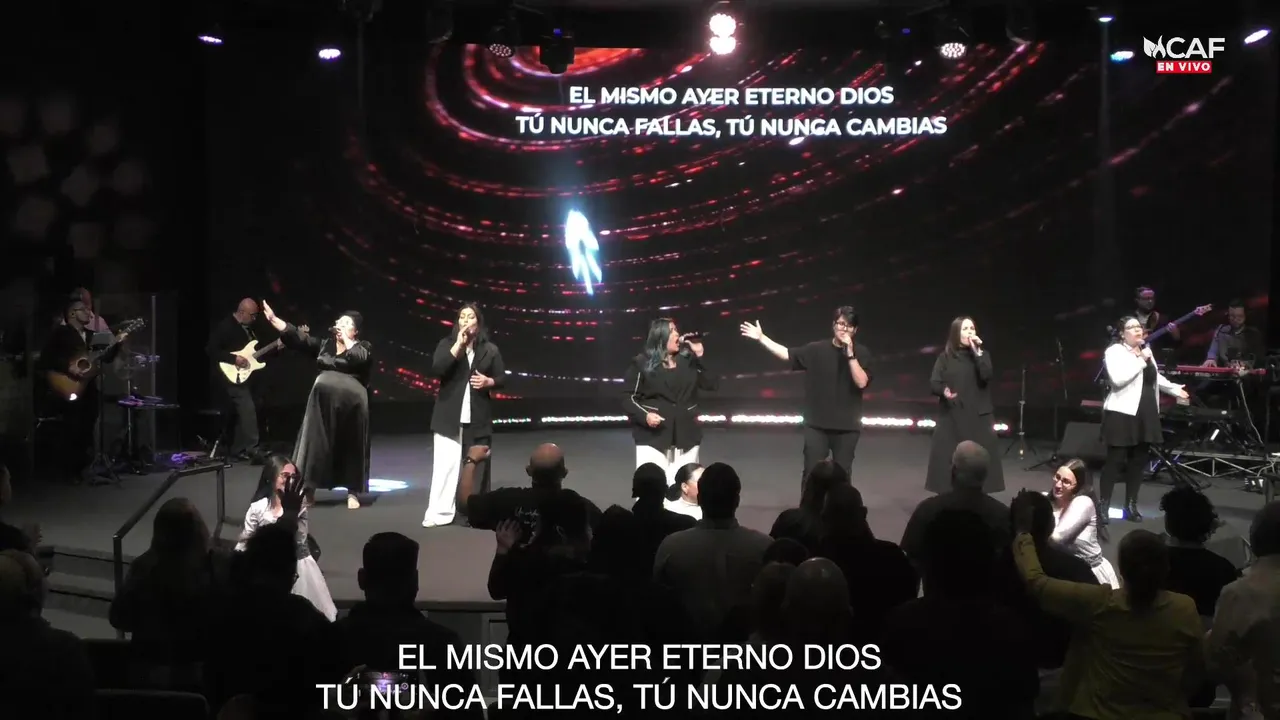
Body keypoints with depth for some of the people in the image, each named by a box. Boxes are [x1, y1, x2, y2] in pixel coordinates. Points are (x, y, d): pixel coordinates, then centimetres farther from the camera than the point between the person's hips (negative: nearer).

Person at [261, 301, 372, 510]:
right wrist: (273, 318, 0)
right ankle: (308, 491, 9)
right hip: (324, 405, 4)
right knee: (317, 443, 3)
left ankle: (352, 492, 11)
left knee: (351, 446, 2)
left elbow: (359, 358, -21)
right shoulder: (325, 344, 12)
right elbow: (298, 337, 6)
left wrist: (345, 337, -12)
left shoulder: (363, 347, 1)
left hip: (350, 407, -3)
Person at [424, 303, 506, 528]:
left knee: (478, 465, 6)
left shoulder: (490, 350, 5)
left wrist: (489, 381, -12)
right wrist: (458, 345, -17)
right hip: (449, 415, -1)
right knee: (445, 464, -4)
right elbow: (436, 370, -13)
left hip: (479, 418, 1)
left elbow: (502, 378, 10)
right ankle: (440, 513, -1)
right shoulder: (447, 344, 3)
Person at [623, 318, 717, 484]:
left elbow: (712, 384, 2)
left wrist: (700, 355, -4)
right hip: (653, 437, -4)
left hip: (686, 435, 4)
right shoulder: (642, 363, -1)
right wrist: (644, 415, -19)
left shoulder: (688, 361, 9)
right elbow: (628, 398, -2)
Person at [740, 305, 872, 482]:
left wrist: (850, 353, -22)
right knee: (811, 471, 1)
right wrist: (761, 338, -3)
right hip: (817, 424, 1)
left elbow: (861, 382, -15)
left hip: (847, 426, -1)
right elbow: (787, 354, 2)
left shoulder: (861, 353, -3)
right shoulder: (817, 350, 0)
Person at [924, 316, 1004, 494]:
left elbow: (986, 376, -12)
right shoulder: (945, 357, 4)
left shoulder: (982, 354, 6)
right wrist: (944, 391, -22)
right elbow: (933, 383, -1)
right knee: (947, 458, -3)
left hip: (977, 416, 0)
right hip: (951, 417, 0)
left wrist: (977, 351, -15)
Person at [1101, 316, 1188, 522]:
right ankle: (1104, 506, -1)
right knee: (1115, 460, -7)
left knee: (1138, 461, 9)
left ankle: (1131, 506, 17)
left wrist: (1175, 389, 29)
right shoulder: (1114, 351, -8)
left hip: (1145, 414, 7)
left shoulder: (1146, 350, 17)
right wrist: (1140, 360, -19)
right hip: (1122, 413, -7)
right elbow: (1118, 379, -24)